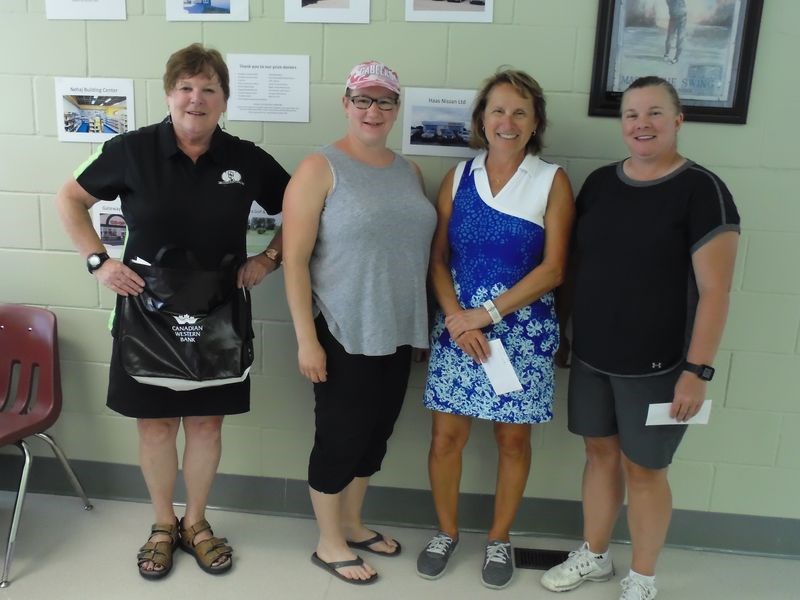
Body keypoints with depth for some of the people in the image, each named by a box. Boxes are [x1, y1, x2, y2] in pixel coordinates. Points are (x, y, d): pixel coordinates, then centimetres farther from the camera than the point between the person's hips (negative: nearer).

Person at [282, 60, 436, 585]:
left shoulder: (409, 171, 9)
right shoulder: (320, 169, -9)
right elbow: (295, 259, -13)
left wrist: (424, 323, 12)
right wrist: (307, 339, -17)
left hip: (398, 333, 6)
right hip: (343, 335, -6)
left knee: (376, 434, 17)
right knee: (340, 438, 6)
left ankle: (352, 524, 39)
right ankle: (329, 544, 27)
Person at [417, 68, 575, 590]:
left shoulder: (552, 181, -2)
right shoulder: (459, 176, 5)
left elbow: (552, 268, -8)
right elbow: (438, 257, 3)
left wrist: (487, 313, -14)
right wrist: (457, 317, -12)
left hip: (523, 330, -1)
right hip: (457, 326, 2)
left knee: (513, 438, 9)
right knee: (447, 435, 5)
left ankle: (499, 540, 30)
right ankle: (447, 532, 29)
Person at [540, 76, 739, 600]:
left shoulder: (701, 190, -12)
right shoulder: (599, 183, 5)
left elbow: (714, 291, -13)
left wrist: (697, 369, -17)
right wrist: (569, 334, 11)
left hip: (658, 364, -5)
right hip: (591, 356, 5)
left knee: (643, 468, 8)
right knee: (600, 452, 16)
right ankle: (594, 556, 37)